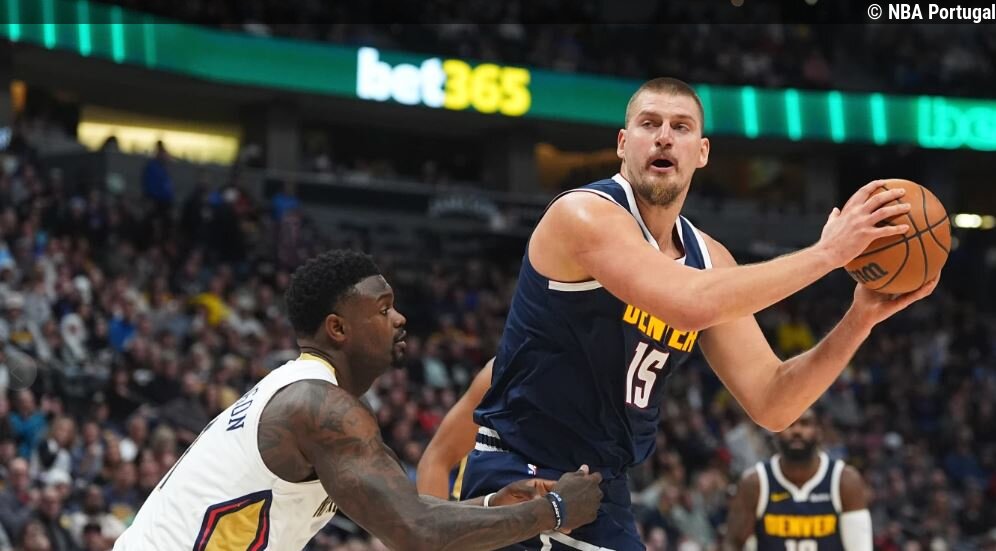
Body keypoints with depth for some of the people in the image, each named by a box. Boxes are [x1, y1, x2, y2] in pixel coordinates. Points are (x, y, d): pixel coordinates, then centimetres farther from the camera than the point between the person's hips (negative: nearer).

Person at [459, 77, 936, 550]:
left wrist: (860, 318, -10)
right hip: (521, 478, -8)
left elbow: (771, 404, 3)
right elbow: (691, 305, -33)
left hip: (602, 492, 8)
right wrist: (825, 253, -27)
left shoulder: (708, 258, 7)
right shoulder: (584, 215, -16)